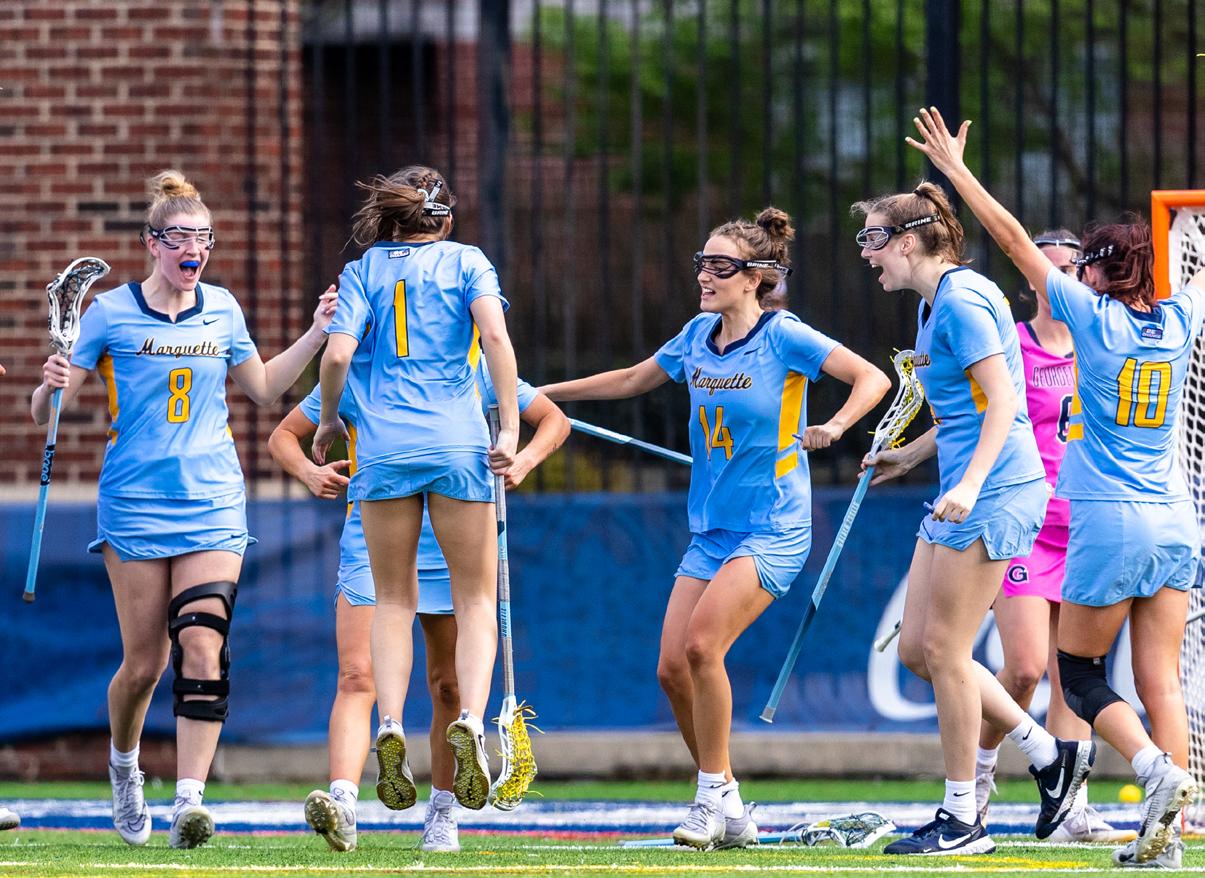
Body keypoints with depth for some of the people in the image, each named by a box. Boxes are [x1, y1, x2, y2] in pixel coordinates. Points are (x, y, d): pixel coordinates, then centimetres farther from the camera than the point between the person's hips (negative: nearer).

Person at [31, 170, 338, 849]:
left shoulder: (222, 309, 8)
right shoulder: (111, 313, -2)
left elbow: (263, 387, 24)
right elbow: (47, 410, 0)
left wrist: (317, 333, 13)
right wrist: (53, 386, -23)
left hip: (213, 505, 2)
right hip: (135, 505, -2)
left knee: (202, 648, -14)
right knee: (145, 661, 1)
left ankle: (191, 800, -18)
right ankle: (124, 763, 32)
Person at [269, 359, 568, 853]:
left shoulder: (475, 371, 0)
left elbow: (553, 420, 8)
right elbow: (283, 436, 7)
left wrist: (524, 462, -14)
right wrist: (309, 473, -15)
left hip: (449, 552, 1)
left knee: (448, 687, 8)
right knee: (357, 677, -18)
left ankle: (442, 814, 25)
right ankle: (342, 804, -30)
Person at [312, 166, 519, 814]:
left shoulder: (362, 271, 8)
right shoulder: (466, 262, 7)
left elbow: (337, 354, -5)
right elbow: (495, 335, -9)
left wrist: (328, 420, 11)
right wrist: (509, 427, -8)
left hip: (382, 446, 1)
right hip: (456, 444, -1)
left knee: (393, 601, 9)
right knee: (476, 597, 7)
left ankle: (390, 728, -9)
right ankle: (470, 722, -15)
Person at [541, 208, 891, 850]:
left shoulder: (784, 337, -10)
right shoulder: (698, 336, 8)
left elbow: (872, 378, -13)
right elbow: (633, 381, 25)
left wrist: (834, 425, -31)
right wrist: (542, 392, 25)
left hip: (772, 530, -7)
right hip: (711, 528, 7)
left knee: (702, 645, -24)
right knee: (672, 667, -3)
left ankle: (715, 796, -11)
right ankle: (727, 814, 10)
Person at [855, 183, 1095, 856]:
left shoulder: (961, 300, -14)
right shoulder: (935, 304, 17)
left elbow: (1002, 399, -21)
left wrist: (971, 483, -30)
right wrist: (910, 454, 34)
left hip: (993, 496, -10)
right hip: (961, 496, 10)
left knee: (943, 648, -6)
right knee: (917, 648, 9)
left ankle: (963, 821, 0)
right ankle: (1052, 755, 16)